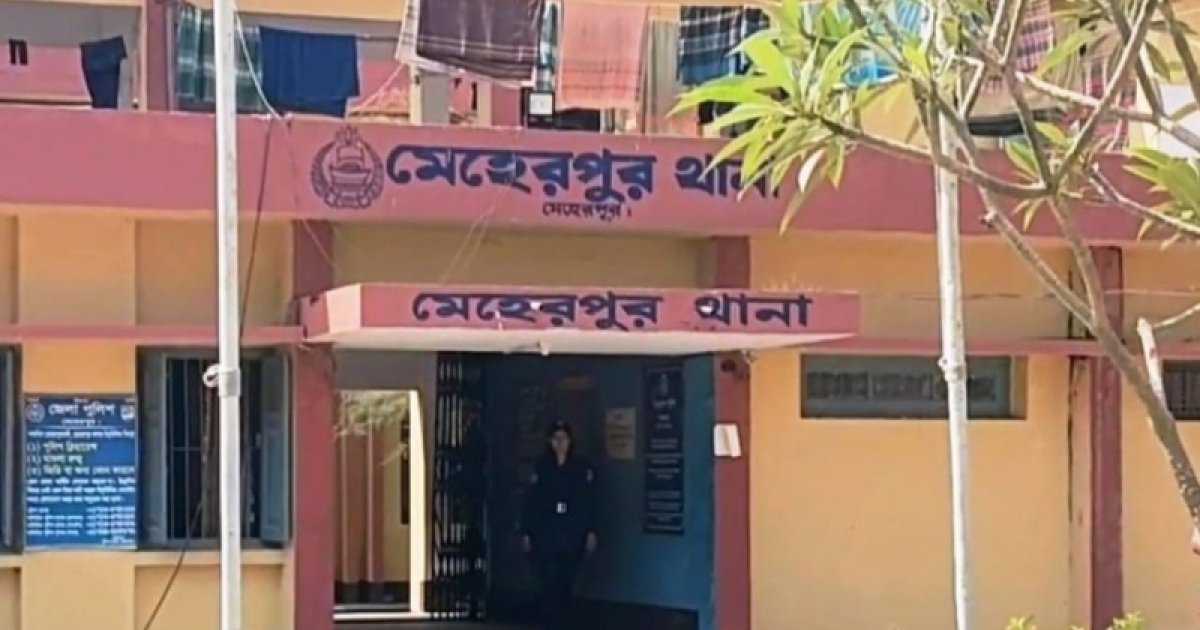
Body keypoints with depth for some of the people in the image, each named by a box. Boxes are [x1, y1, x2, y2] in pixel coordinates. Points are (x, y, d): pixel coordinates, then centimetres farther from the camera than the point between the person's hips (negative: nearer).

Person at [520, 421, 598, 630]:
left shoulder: (582, 468, 4)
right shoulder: (541, 467, 4)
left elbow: (590, 501, 3)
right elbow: (531, 501, 3)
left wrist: (591, 532, -3)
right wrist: (526, 532, 0)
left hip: (572, 536, 0)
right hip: (546, 536, 0)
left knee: (566, 585, 3)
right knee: (549, 584, -8)